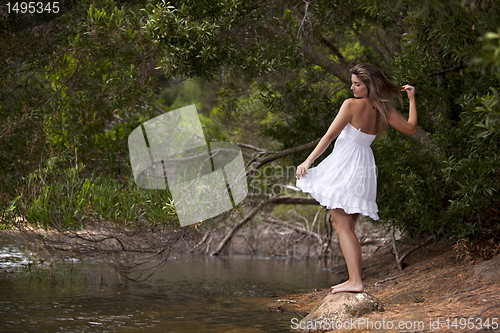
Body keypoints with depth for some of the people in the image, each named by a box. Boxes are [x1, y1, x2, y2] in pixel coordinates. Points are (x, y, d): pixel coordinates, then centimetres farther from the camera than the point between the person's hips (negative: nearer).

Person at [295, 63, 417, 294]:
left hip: (345, 164, -7)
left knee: (343, 226, -8)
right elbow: (411, 128, 17)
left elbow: (330, 135, -12)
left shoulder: (352, 105, -10)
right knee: (346, 227, 14)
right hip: (365, 167, 7)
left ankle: (355, 281, -17)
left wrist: (308, 161, -9)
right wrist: (412, 99, 24)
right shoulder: (384, 110, 6)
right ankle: (354, 279, 12)